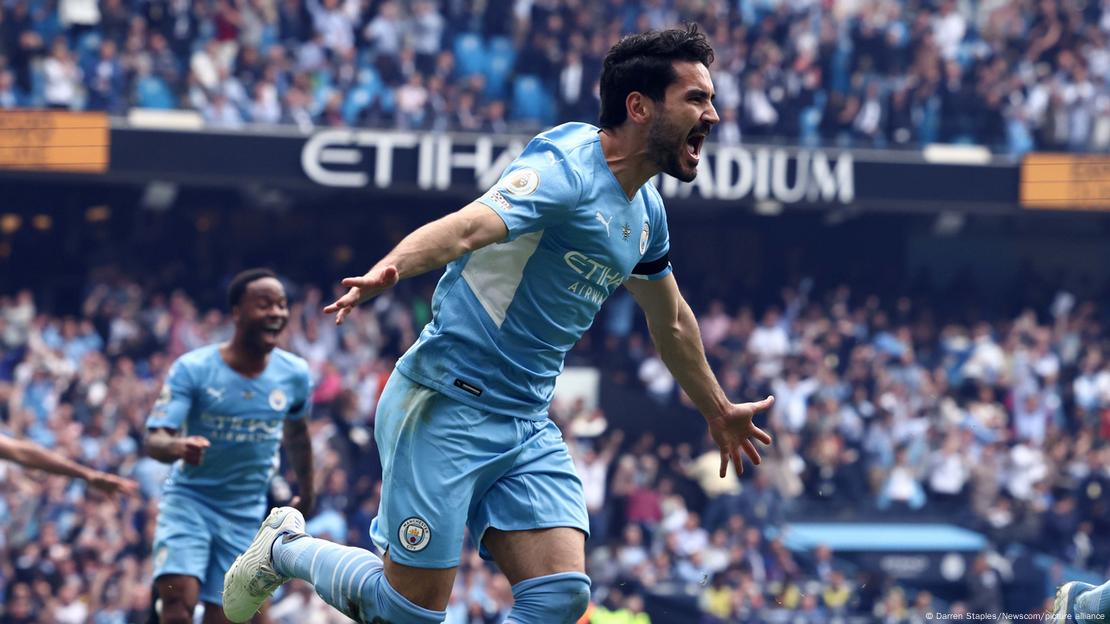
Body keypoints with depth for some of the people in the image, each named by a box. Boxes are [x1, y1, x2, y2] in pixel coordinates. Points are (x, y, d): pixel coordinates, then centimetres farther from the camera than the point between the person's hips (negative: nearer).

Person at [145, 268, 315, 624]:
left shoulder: (295, 374, -4)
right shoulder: (192, 368, -15)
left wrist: (306, 495, 24)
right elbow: (154, 440, -22)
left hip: (246, 514, 3)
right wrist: (178, 447, -45)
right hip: (189, 498, -3)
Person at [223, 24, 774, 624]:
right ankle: (286, 547, 23)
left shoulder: (646, 213, 12)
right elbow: (469, 225, -34)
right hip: (447, 405, -8)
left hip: (528, 428, 8)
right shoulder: (565, 166, -16)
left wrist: (719, 411, 42)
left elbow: (671, 322, 30)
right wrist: (389, 268, -53)